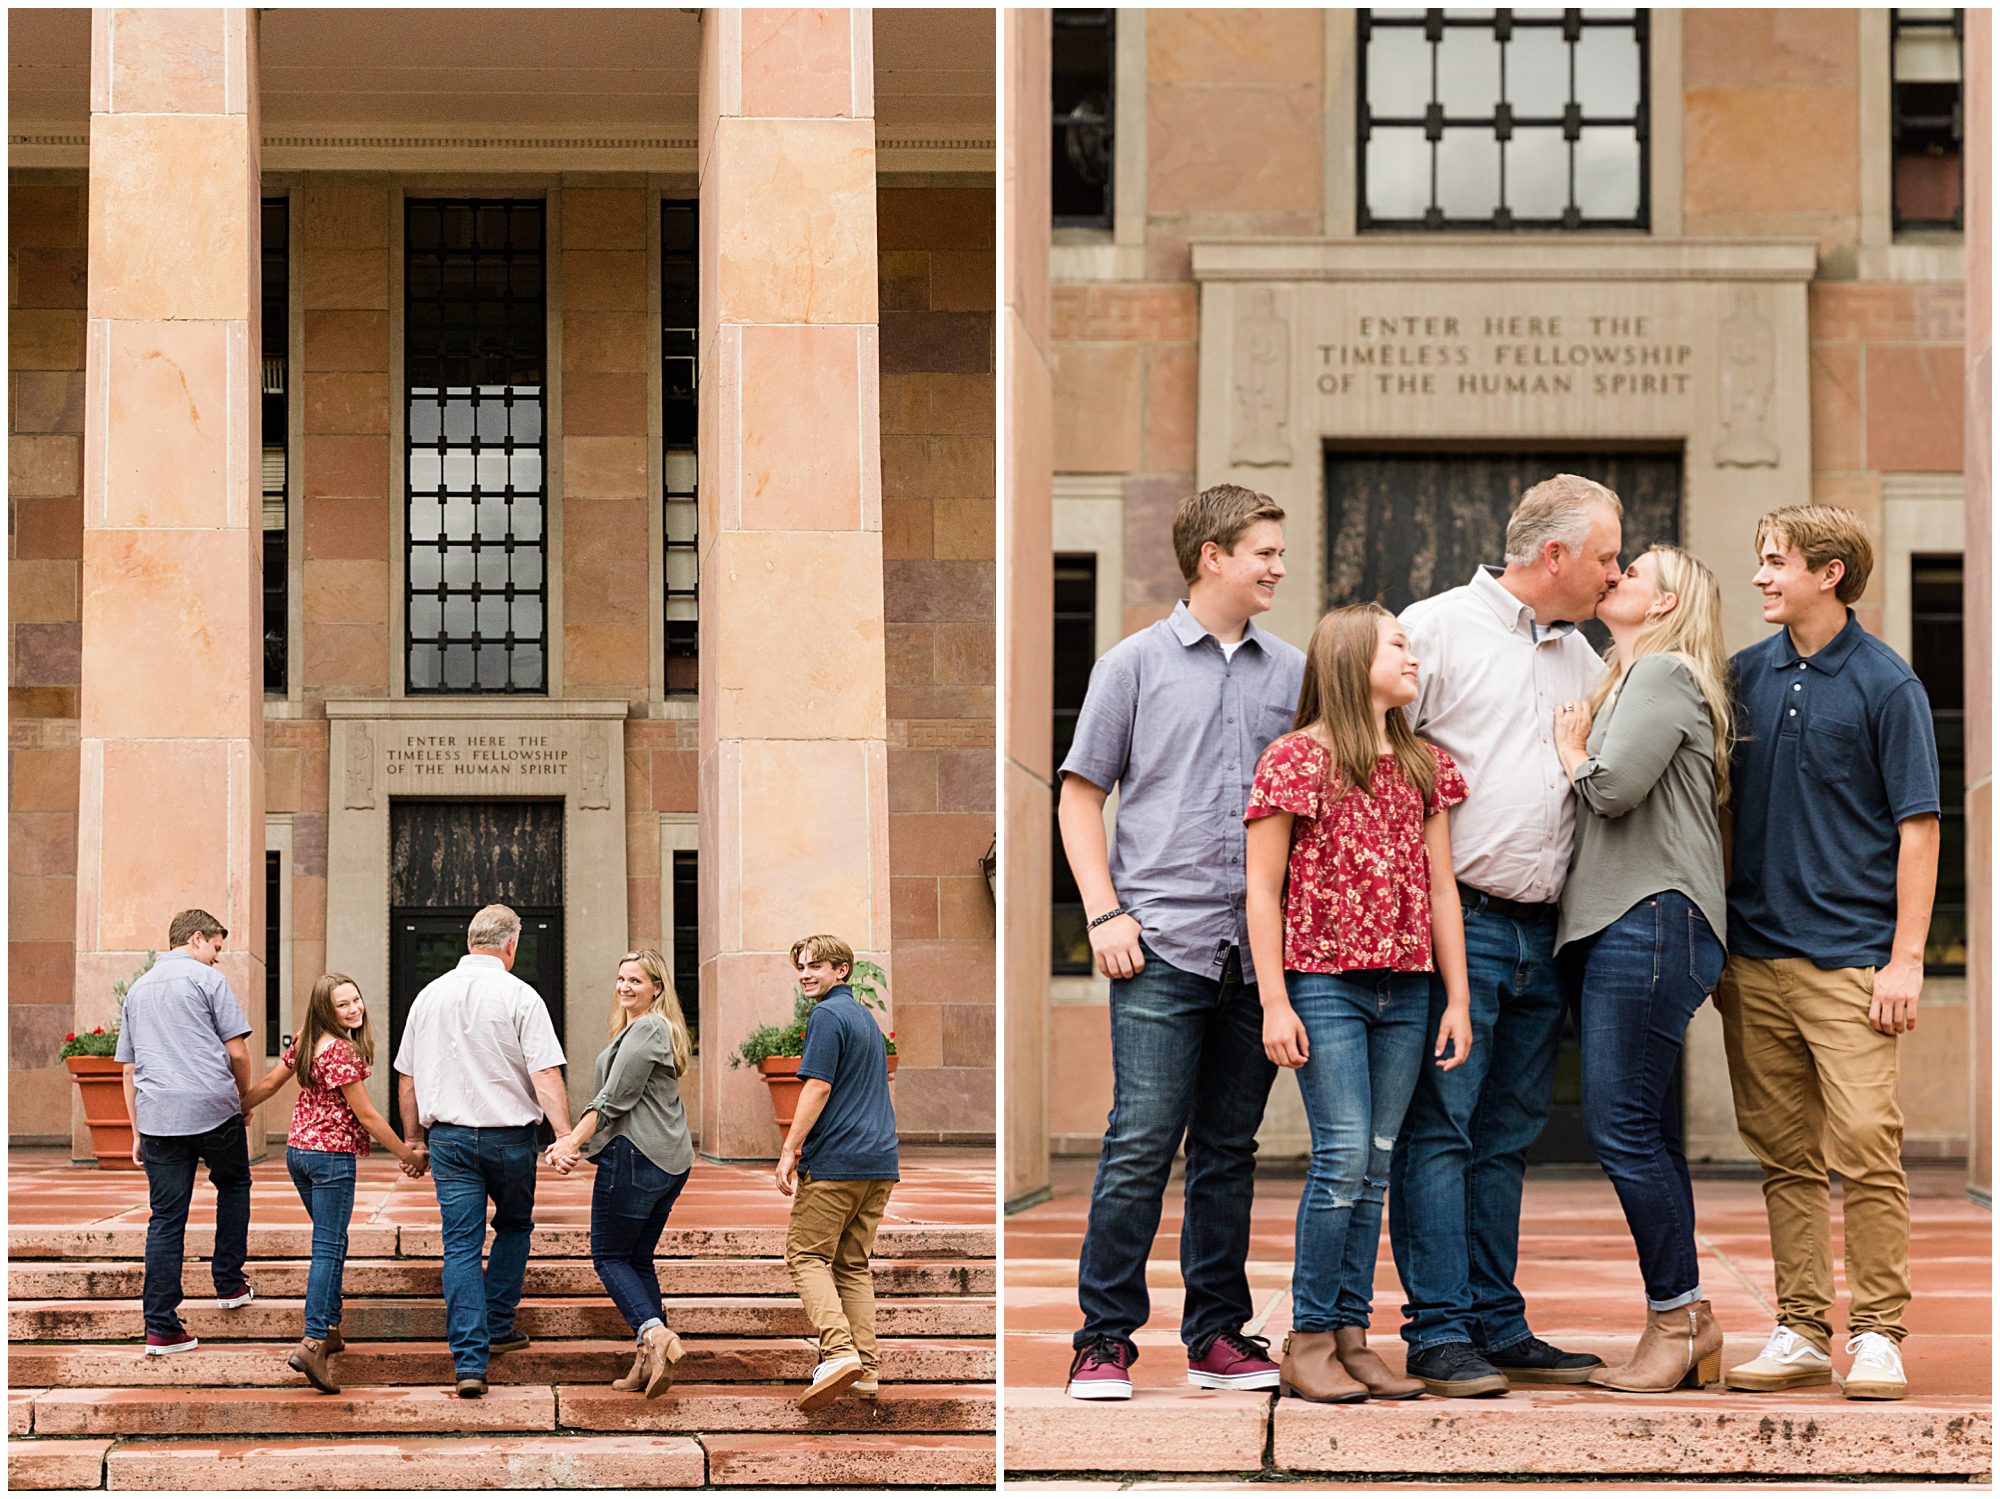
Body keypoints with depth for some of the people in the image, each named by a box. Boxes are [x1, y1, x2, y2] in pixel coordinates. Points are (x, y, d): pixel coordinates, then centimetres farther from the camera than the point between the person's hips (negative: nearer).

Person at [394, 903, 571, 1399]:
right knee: (514, 1227, 23)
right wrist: (566, 1136, -20)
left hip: (449, 1137, 2)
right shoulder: (520, 997, -7)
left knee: (461, 1246, -1)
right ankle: (498, 1326, 25)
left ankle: (469, 1360, -10)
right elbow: (546, 1075, -16)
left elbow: (407, 1078, 12)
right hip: (509, 1135, -2)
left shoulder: (430, 995, 6)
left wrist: (414, 1139, 22)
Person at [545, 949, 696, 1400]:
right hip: (670, 1160, 10)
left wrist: (574, 1143, -13)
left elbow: (614, 1099, -16)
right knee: (639, 1258, 11)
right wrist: (576, 1138, 11)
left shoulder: (645, 1031, -11)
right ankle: (649, 1362, 5)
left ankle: (654, 1333, -21)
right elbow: (619, 1101, 20)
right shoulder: (663, 1030, 21)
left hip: (634, 1155, -10)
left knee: (610, 1256, -3)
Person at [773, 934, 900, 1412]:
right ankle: (865, 1370, 5)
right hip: (880, 1162, 9)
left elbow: (819, 1087, -17)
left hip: (836, 1159, -9)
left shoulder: (827, 1016, -10)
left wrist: (790, 1150, -13)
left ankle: (839, 1349, -21)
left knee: (807, 1255, -3)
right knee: (854, 1263, 11)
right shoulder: (867, 1017, 19)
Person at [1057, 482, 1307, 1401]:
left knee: (1229, 1147, 8)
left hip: (1258, 948, 4)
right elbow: (1080, 796, 5)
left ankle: (1219, 1333, 15)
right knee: (1142, 1140, -9)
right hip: (1162, 943, -4)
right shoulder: (1136, 664, 4)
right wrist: (1105, 912, -5)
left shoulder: (1291, 672, 13)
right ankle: (1106, 1338, -3)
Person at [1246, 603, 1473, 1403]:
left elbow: (1441, 889, 15)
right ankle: (1307, 1344, -5)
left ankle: (1351, 1340, 9)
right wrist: (1274, 1003, -10)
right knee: (1343, 1158, -11)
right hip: (1324, 984, -6)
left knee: (1375, 1167, 5)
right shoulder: (1296, 759, -4)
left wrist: (1458, 999, 10)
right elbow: (1263, 889, -4)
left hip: (1404, 992, 6)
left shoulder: (1424, 766, 13)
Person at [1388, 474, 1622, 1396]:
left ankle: (1498, 1326, 14)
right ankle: (1440, 1332, -5)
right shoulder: (1435, 629, -4)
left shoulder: (1581, 659, 18)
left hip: (1541, 933, 7)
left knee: (1507, 1137, 10)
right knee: (1439, 1129, -6)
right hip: (1457, 924, -7)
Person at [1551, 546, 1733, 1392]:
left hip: (1653, 919, -10)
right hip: (1613, 926, 10)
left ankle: (1677, 1317, -7)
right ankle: (1685, 1330, 9)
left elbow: (1613, 786, -15)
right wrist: (1580, 751, 8)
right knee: (1643, 1134, 7)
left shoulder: (1665, 673, -4)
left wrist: (1571, 749, 2)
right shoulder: (1627, 682, 26)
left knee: (1623, 1129, -12)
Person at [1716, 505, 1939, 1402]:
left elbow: (1917, 824, -5)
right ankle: (1800, 1332, 13)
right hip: (1756, 952, 5)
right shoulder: (1746, 676, 10)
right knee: (1785, 1155, 7)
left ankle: (1876, 1335, -2)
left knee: (1866, 1146, -9)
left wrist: (1906, 958, -10)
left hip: (1850, 958, -5)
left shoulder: (1886, 684, -4)